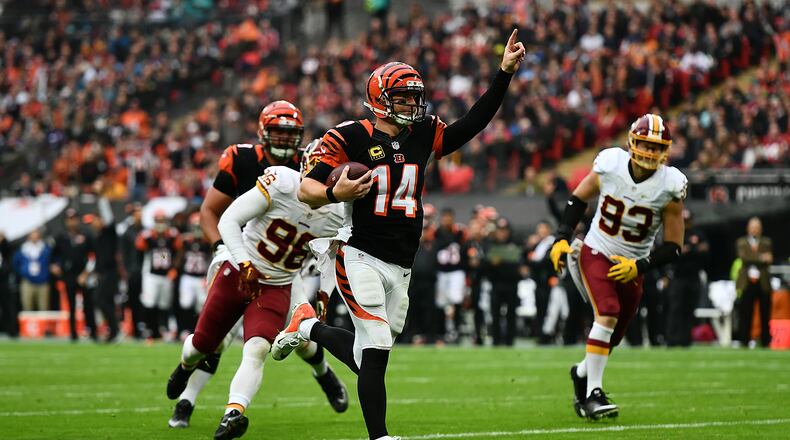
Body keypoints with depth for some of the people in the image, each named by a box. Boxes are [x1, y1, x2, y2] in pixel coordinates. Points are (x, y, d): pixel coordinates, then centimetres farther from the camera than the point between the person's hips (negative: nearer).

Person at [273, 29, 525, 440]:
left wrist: (505, 72, 1)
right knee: (377, 348, -14)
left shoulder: (423, 137, 10)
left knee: (368, 354, 11)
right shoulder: (351, 138, -6)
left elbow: (474, 121, 7)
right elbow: (306, 190, -7)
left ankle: (308, 326, 36)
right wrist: (335, 193, -28)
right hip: (360, 259, -6)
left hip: (400, 267, 6)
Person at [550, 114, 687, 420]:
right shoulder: (610, 166, -15)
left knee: (612, 337, 13)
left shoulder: (669, 186, -15)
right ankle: (592, 394, -22)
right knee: (607, 314, -25)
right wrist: (562, 238, -3)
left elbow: (674, 246, -9)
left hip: (630, 267, 2)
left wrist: (640, 267, -21)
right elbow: (579, 198, 5)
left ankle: (582, 373, 44)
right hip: (596, 253, -2)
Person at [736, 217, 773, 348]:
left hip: (763, 283, 1)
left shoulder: (766, 242, 13)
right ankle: (744, 341, 1)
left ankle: (765, 342, 4)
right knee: (745, 315, -4)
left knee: (765, 315, -1)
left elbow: (768, 260, 2)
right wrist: (761, 257, -16)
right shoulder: (741, 242, 11)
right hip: (746, 283, -1)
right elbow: (743, 257, -7)